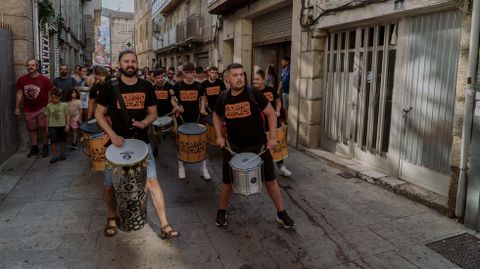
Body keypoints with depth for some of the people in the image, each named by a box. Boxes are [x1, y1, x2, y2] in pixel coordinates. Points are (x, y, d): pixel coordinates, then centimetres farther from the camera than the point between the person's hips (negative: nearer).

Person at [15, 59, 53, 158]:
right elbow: (19, 93, 4)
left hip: (42, 108, -3)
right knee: (32, 129, 11)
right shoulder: (22, 79, 1)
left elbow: (50, 94, -5)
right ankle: (34, 148, 23)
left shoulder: (44, 79, -7)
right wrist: (17, 107, 3)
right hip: (28, 109, 3)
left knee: (43, 128, 0)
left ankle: (45, 147, 13)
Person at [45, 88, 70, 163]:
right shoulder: (49, 106, 2)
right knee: (53, 141, -4)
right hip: (52, 126, 0)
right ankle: (55, 155, 6)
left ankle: (62, 153, 30)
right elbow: (48, 117, 7)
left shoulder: (64, 105, -3)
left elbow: (67, 115, 0)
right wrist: (47, 127, 8)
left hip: (62, 126, 0)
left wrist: (67, 125, -7)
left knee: (62, 140, 11)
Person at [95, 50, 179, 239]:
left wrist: (144, 123, -15)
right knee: (109, 186, 6)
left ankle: (165, 226, -2)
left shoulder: (146, 87, 1)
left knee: (152, 181, -8)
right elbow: (99, 113, 0)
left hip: (141, 142, 0)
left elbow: (153, 113, 7)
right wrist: (112, 135, -13)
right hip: (117, 142, 0)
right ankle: (112, 218, 35)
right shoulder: (110, 87, -4)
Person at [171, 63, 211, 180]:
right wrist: (177, 107, -15)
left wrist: (202, 109, -2)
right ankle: (181, 167, 25)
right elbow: (173, 100, 4)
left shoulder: (198, 86, 0)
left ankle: (204, 169, 14)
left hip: (196, 118, 1)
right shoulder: (178, 86, -4)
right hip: (182, 118, -1)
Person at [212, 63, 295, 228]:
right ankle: (221, 212, 33)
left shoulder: (254, 94, -11)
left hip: (258, 145, -2)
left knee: (270, 180, 5)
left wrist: (273, 137, -9)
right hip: (233, 147, 2)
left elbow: (271, 113, -3)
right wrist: (219, 136, 6)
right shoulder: (223, 98, -2)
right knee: (227, 181, 10)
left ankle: (281, 213, 22)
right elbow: (216, 116, 18)